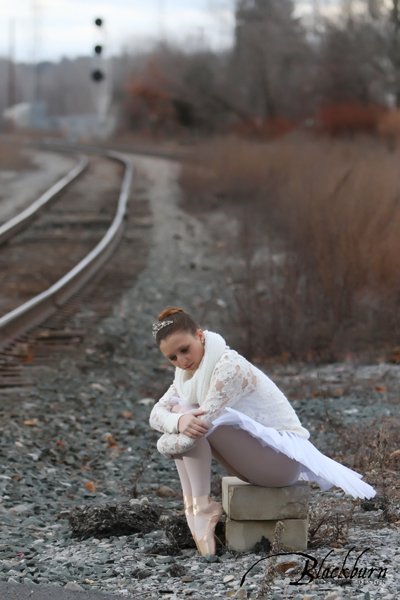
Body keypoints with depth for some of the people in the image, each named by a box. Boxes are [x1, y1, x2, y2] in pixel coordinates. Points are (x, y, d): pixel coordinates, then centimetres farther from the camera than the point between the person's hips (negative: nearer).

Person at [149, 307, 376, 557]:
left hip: (283, 458, -9)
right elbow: (157, 414, -3)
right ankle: (191, 505, -8)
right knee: (184, 414, -5)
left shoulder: (230, 367, -23)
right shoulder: (190, 370, 5)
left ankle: (204, 508, -14)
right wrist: (179, 421, -26)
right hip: (256, 458, 9)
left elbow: (204, 421, -28)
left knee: (194, 420, -24)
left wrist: (166, 444, -11)